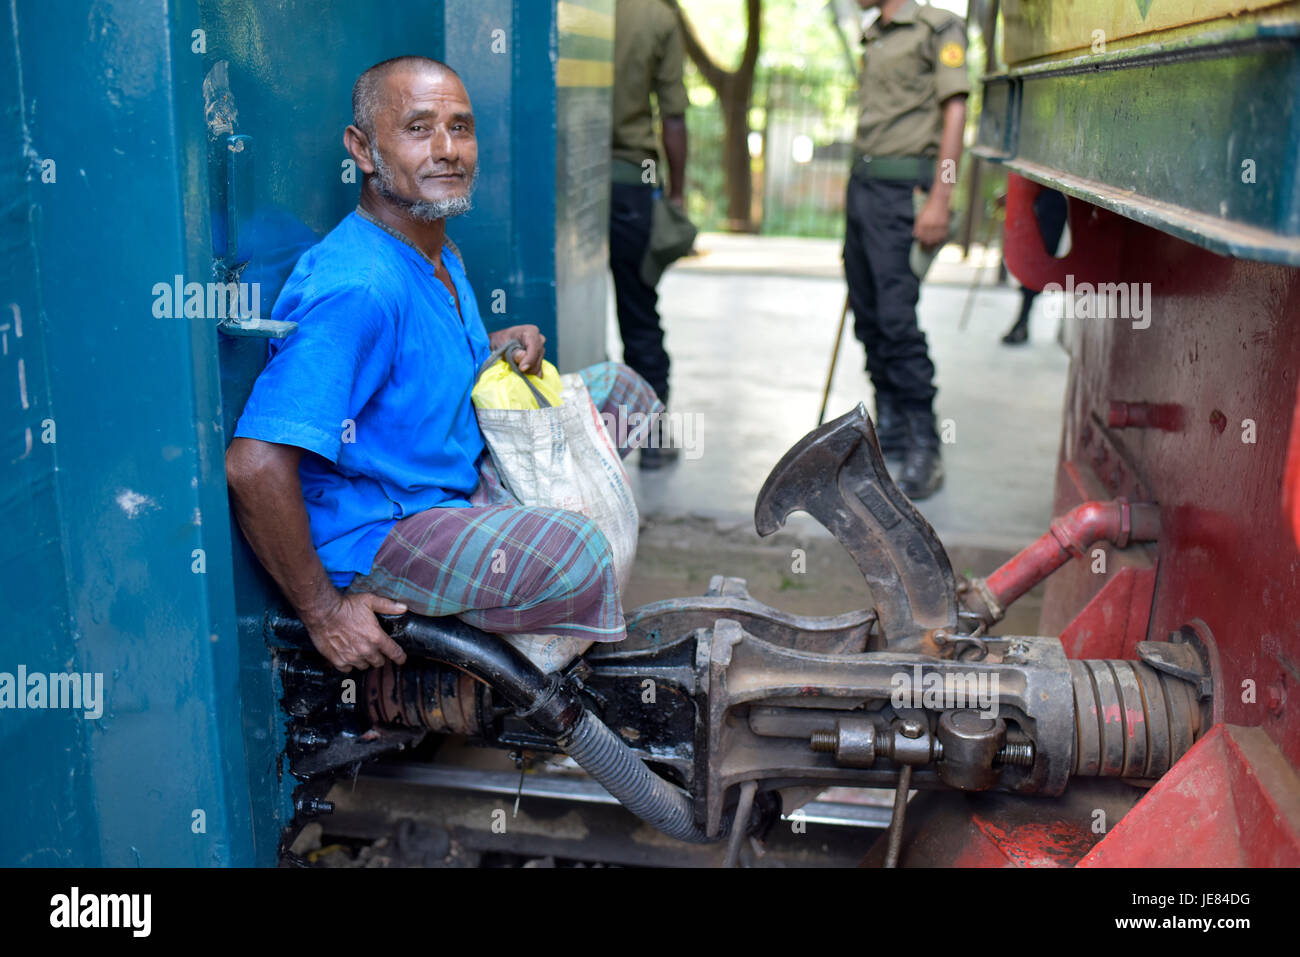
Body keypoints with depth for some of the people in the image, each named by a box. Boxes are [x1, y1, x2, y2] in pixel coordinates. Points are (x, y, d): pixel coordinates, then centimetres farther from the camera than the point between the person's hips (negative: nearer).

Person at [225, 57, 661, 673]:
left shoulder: (439, 256, 5)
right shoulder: (357, 287, -27)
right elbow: (254, 466, -34)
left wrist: (493, 348, 3)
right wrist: (322, 612, -24)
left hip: (466, 479, 10)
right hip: (372, 535, -10)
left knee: (617, 388, 12)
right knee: (572, 553, -33)